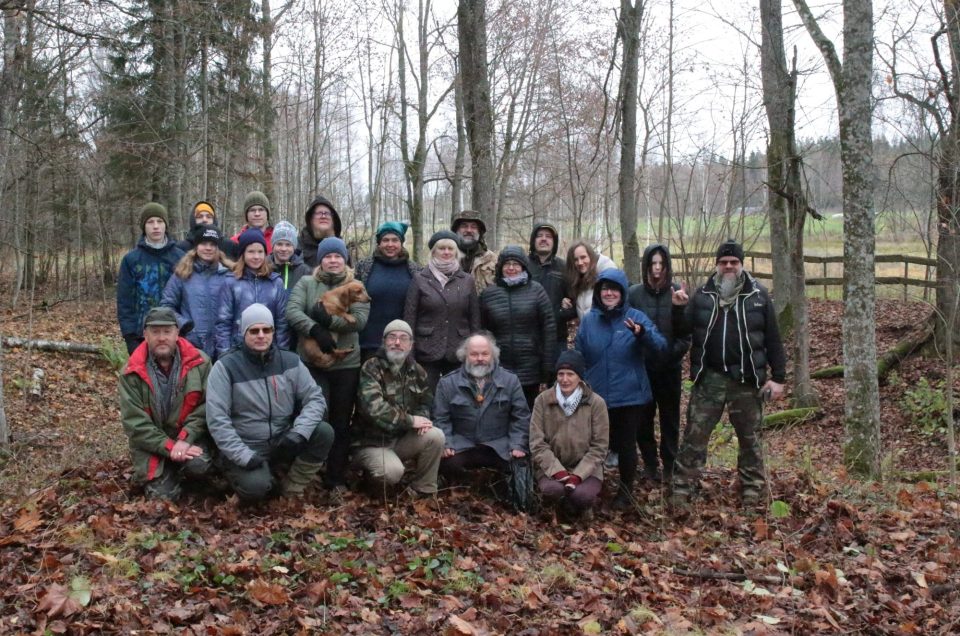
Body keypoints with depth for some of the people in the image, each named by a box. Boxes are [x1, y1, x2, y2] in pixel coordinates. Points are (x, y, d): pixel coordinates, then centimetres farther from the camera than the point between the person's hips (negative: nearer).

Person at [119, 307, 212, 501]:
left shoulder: (199, 362, -6)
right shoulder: (132, 373, -7)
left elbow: (208, 405, -9)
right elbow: (134, 422, -11)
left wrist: (185, 439, -21)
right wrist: (169, 447, -20)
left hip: (189, 436, 0)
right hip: (152, 444, 0)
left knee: (198, 466, -30)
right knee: (163, 494, -17)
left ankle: (181, 472, 8)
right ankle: (167, 474, 20)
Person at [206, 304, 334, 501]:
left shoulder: (290, 362, 2)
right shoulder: (226, 367, -9)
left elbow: (315, 399, -3)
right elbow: (217, 420, -14)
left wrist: (299, 432, -22)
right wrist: (244, 456, -23)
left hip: (283, 443, 4)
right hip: (245, 448, -4)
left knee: (324, 432, -21)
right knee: (255, 487, -33)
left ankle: (290, 491, -2)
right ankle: (256, 478, 7)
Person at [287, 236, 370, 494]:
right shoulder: (306, 283, 6)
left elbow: (361, 318, -8)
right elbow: (292, 311, -7)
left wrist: (330, 319, -20)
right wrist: (316, 330, -22)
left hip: (346, 364, 1)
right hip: (312, 362, -1)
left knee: (341, 422, 8)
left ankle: (337, 478, 19)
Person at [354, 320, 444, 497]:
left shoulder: (416, 371, 5)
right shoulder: (371, 368, -14)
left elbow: (426, 401, 13)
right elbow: (373, 408, -26)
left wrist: (421, 417, -12)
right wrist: (411, 421, -23)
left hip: (403, 439, 5)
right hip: (373, 442, -5)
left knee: (435, 436, -20)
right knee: (393, 471, -33)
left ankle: (423, 490, -3)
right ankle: (373, 478, 5)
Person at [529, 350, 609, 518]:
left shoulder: (596, 403, -5)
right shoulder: (543, 400, -3)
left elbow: (599, 446, -4)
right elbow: (537, 443, -5)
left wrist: (578, 474, -16)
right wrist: (557, 471, -17)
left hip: (585, 468, 0)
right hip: (551, 466, 0)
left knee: (582, 496, -30)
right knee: (552, 490, -32)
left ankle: (582, 505, 7)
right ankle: (564, 501, 4)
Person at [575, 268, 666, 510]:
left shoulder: (636, 317, -5)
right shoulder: (588, 320, 3)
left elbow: (660, 346, -17)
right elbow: (579, 358, 10)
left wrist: (642, 334, -37)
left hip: (629, 396, -2)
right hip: (596, 397, 2)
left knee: (626, 444, 7)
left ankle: (625, 492, 24)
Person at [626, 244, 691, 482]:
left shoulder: (677, 292, -2)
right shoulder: (634, 293, -2)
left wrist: (676, 351, -13)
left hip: (670, 367, 0)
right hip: (641, 367, 0)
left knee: (670, 418, 9)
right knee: (643, 418, 7)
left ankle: (670, 464, 21)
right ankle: (650, 463, 22)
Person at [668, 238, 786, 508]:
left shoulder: (758, 295, 3)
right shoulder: (703, 295, 6)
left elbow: (772, 339, 3)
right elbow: (682, 331, 5)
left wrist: (778, 377, -2)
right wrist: (678, 309, -14)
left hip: (746, 379, 0)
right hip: (709, 378, 1)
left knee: (749, 437, 11)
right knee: (694, 435, -1)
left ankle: (752, 491, 24)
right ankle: (681, 490, 5)